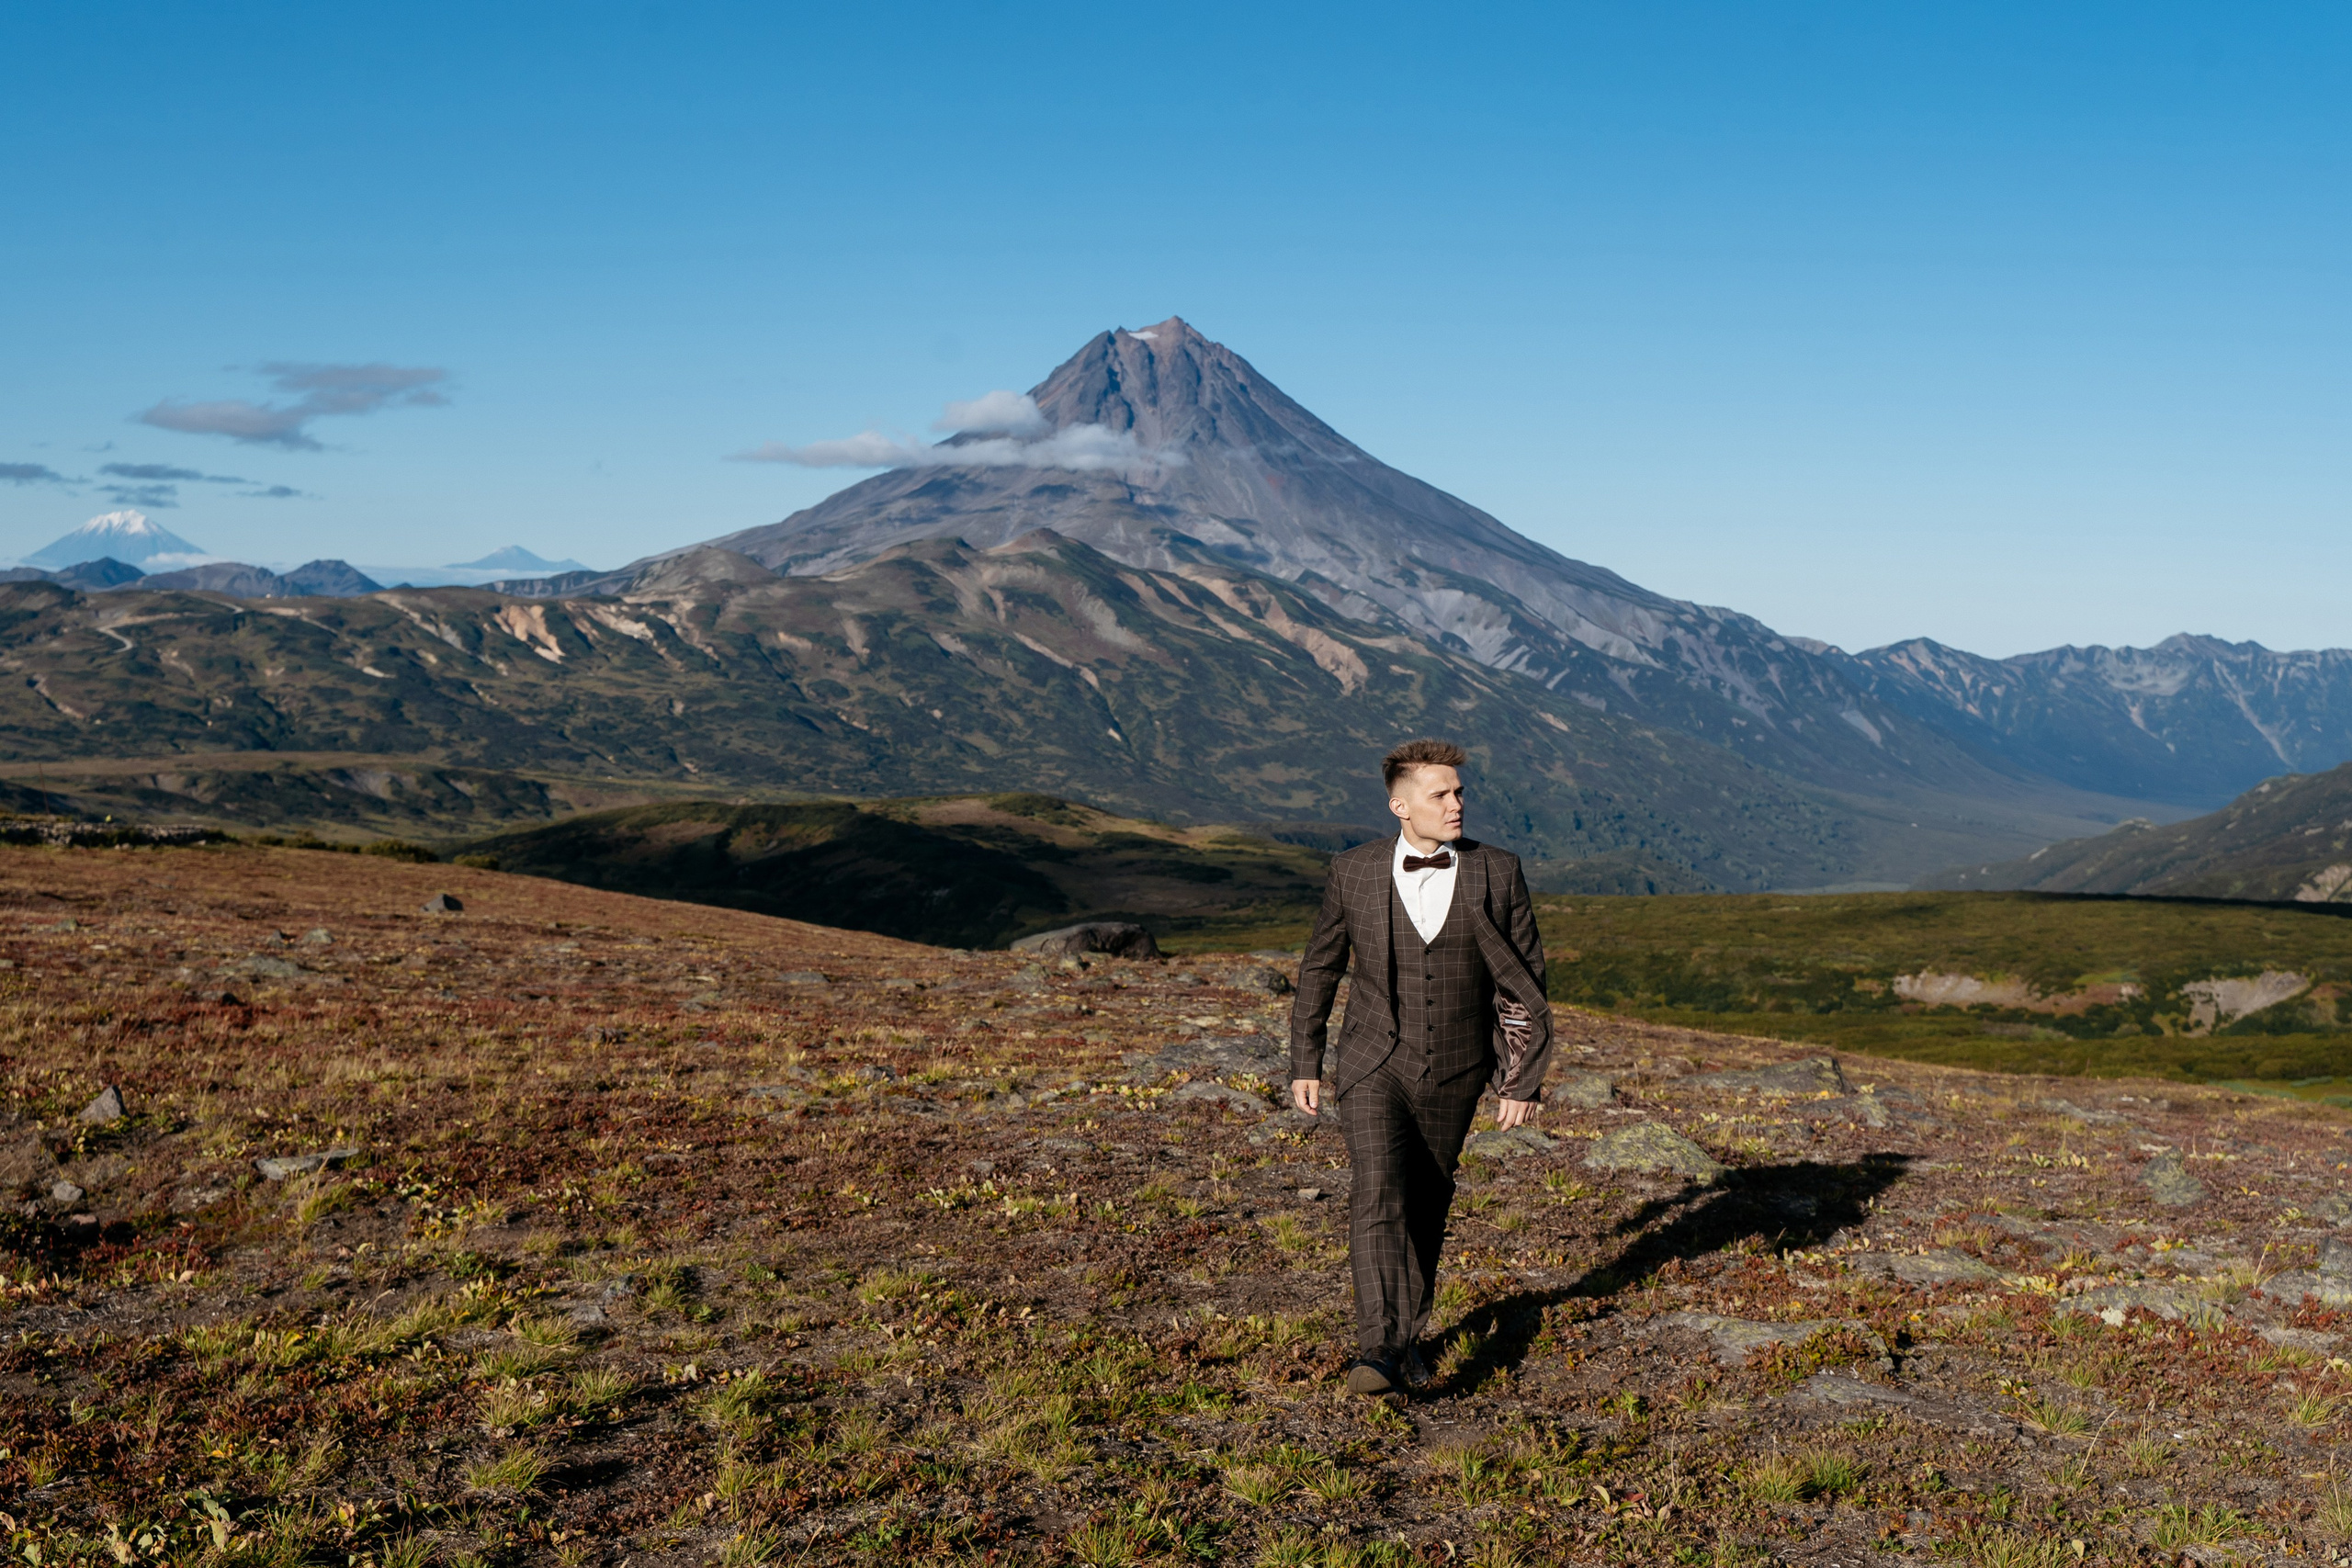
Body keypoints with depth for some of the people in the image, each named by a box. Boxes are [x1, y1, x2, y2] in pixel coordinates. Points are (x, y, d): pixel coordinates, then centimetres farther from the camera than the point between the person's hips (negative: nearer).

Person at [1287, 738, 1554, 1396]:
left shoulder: (1498, 873, -7)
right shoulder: (1354, 872, -7)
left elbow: (1525, 982, -1)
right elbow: (1319, 969, 5)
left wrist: (1524, 1079, -4)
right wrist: (1304, 1064, 6)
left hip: (1454, 1072, 2)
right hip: (1374, 1065, -2)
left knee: (1426, 1207, 14)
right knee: (1376, 1197, -18)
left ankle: (1407, 1335, 32)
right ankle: (1378, 1351, -24)